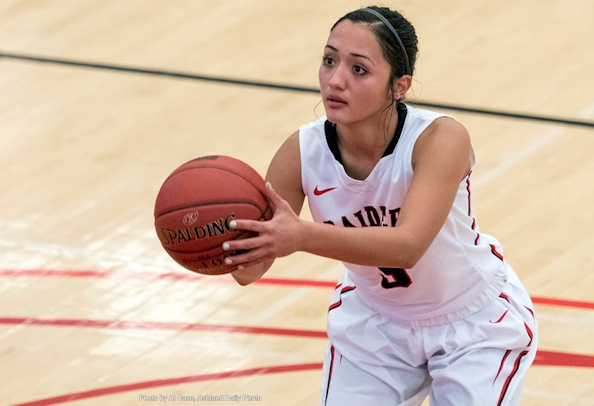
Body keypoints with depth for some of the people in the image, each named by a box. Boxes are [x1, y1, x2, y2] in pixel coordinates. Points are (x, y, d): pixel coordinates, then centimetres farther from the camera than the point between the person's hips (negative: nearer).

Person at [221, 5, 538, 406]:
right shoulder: (303, 152, -21)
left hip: (475, 323, -3)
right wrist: (232, 248, -48)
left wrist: (303, 236, -60)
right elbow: (251, 266, -24)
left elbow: (406, 246, -46)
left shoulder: (440, 139, -32)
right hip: (374, 322, 3)